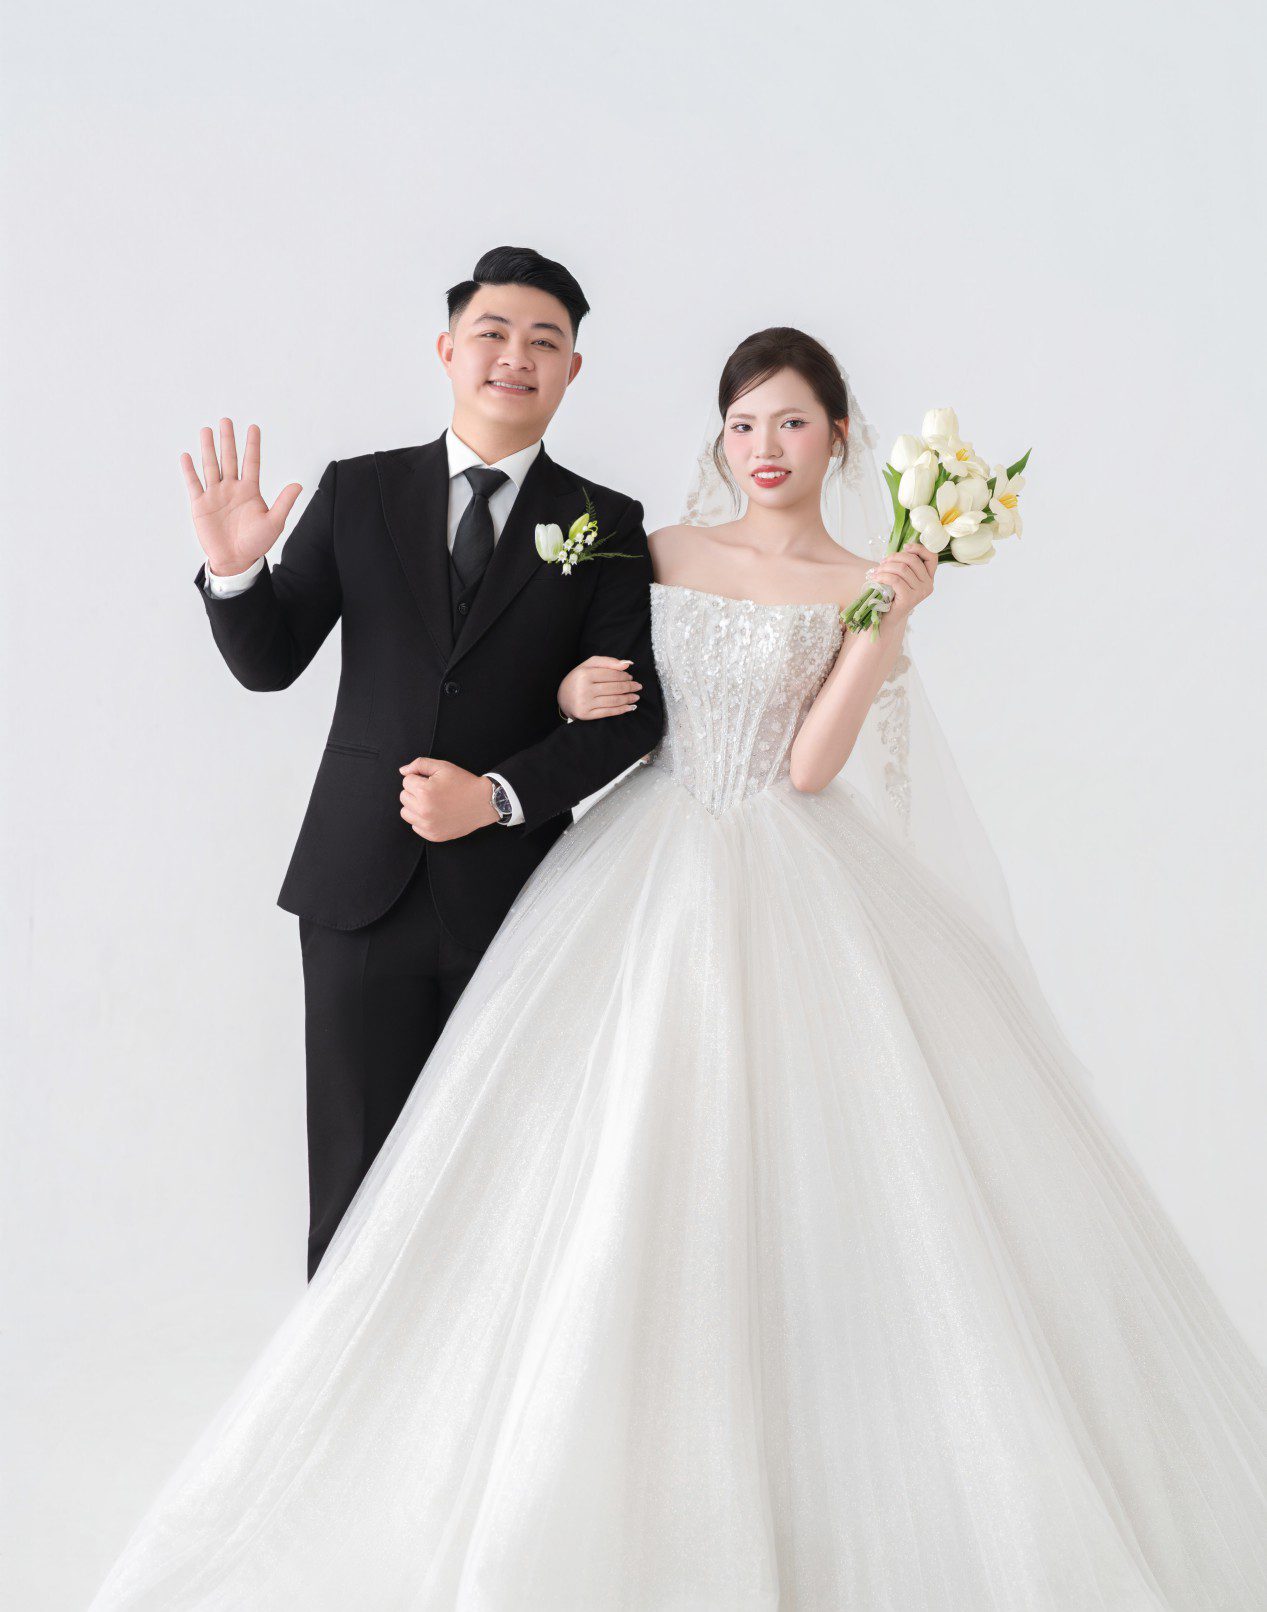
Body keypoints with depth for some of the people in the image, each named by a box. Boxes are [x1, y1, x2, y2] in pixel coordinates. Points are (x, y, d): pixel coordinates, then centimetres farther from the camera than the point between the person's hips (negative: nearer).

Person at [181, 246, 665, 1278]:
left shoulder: (605, 526, 3)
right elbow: (270, 661, 4)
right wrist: (235, 569, -16)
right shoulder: (357, 493, 6)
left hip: (516, 893, 0)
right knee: (356, 1174, 8)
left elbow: (633, 711, -3)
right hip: (363, 885, 1)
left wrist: (498, 796, -16)